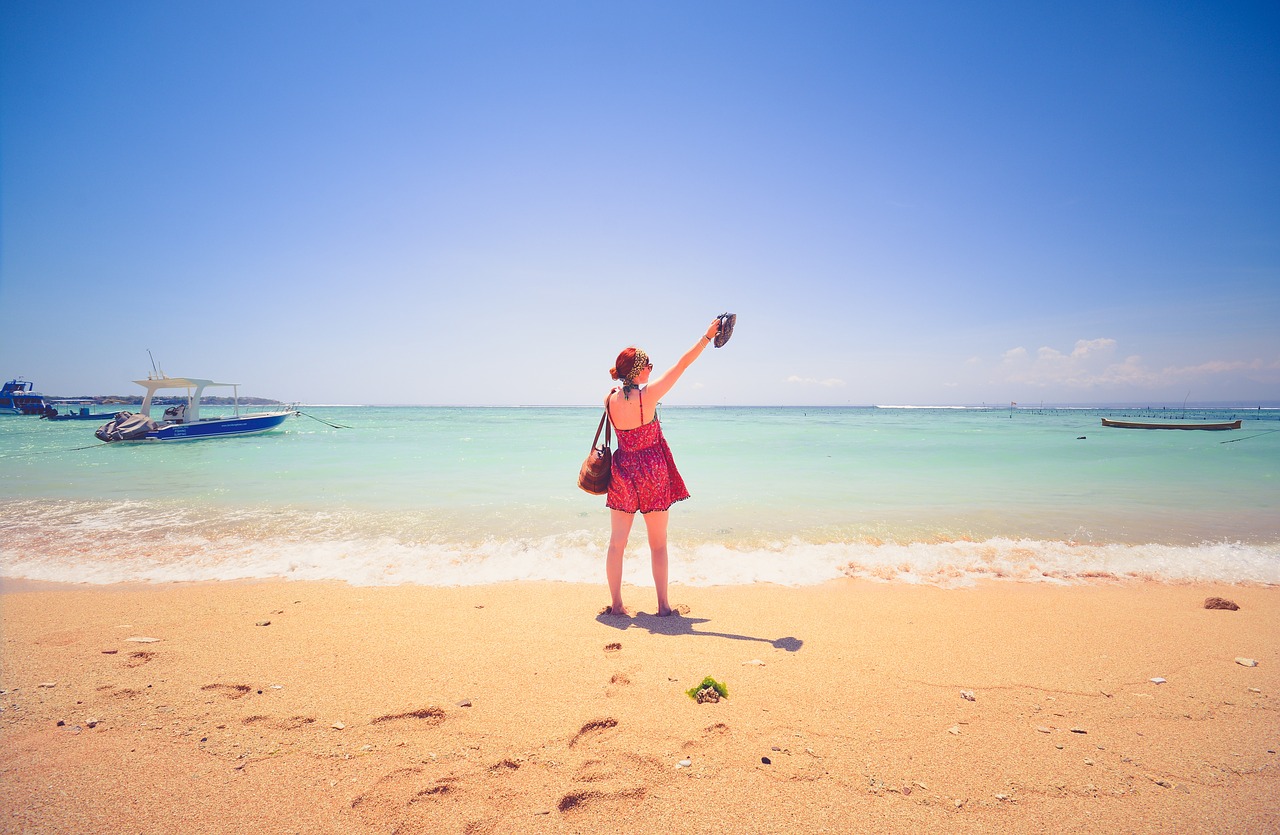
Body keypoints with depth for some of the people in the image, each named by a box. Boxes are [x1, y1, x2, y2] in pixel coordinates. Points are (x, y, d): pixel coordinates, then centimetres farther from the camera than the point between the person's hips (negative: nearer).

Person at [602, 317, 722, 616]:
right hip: (653, 473, -3)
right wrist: (707, 335, -2)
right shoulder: (648, 394, -15)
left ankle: (616, 604, 13)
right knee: (658, 543, 8)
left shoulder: (610, 399, -5)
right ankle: (663, 605, 15)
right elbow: (682, 365, -9)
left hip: (623, 472, 3)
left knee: (617, 541, 9)